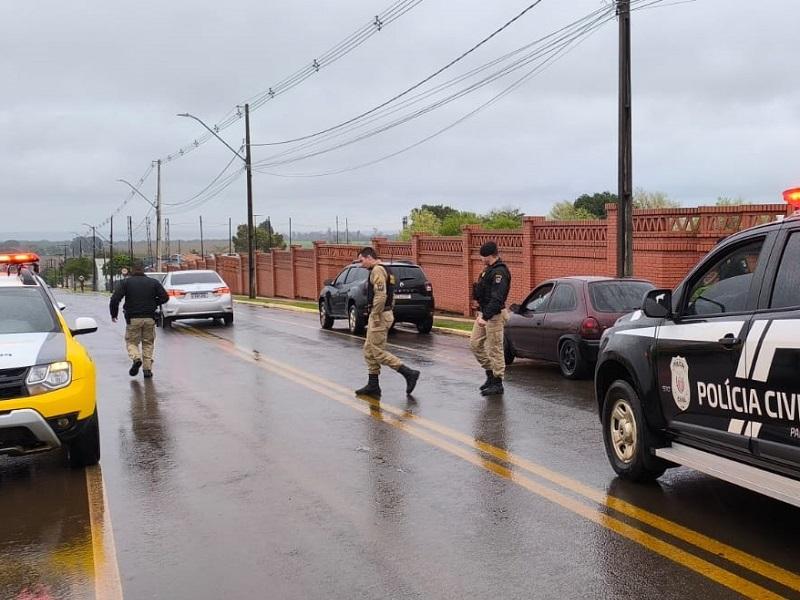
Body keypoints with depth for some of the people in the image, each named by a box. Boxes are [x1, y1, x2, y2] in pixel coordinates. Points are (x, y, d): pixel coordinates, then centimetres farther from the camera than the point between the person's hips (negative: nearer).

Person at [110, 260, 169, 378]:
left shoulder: (125, 283, 0)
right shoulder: (153, 282, 5)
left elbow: (115, 299, -9)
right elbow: (165, 297, 0)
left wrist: (114, 314, 5)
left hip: (133, 318, -2)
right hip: (149, 318, 2)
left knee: (131, 341, 11)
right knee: (148, 343, 12)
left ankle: (136, 358, -17)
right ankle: (147, 369, 5)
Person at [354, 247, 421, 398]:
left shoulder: (377, 270, -14)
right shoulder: (384, 270, 19)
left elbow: (381, 295, -25)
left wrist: (375, 317, -21)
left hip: (379, 316, -11)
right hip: (384, 314, 11)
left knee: (378, 352, -8)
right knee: (369, 351, 13)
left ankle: (409, 374, -9)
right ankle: (373, 386, 16)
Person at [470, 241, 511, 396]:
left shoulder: (500, 272, -18)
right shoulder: (489, 269, 14)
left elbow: (496, 298, -26)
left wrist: (486, 317, -29)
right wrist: (478, 300, 8)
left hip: (495, 315, -10)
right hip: (483, 313, 10)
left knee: (495, 349, -4)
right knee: (475, 344, 12)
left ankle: (497, 384, 4)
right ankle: (490, 374, 22)